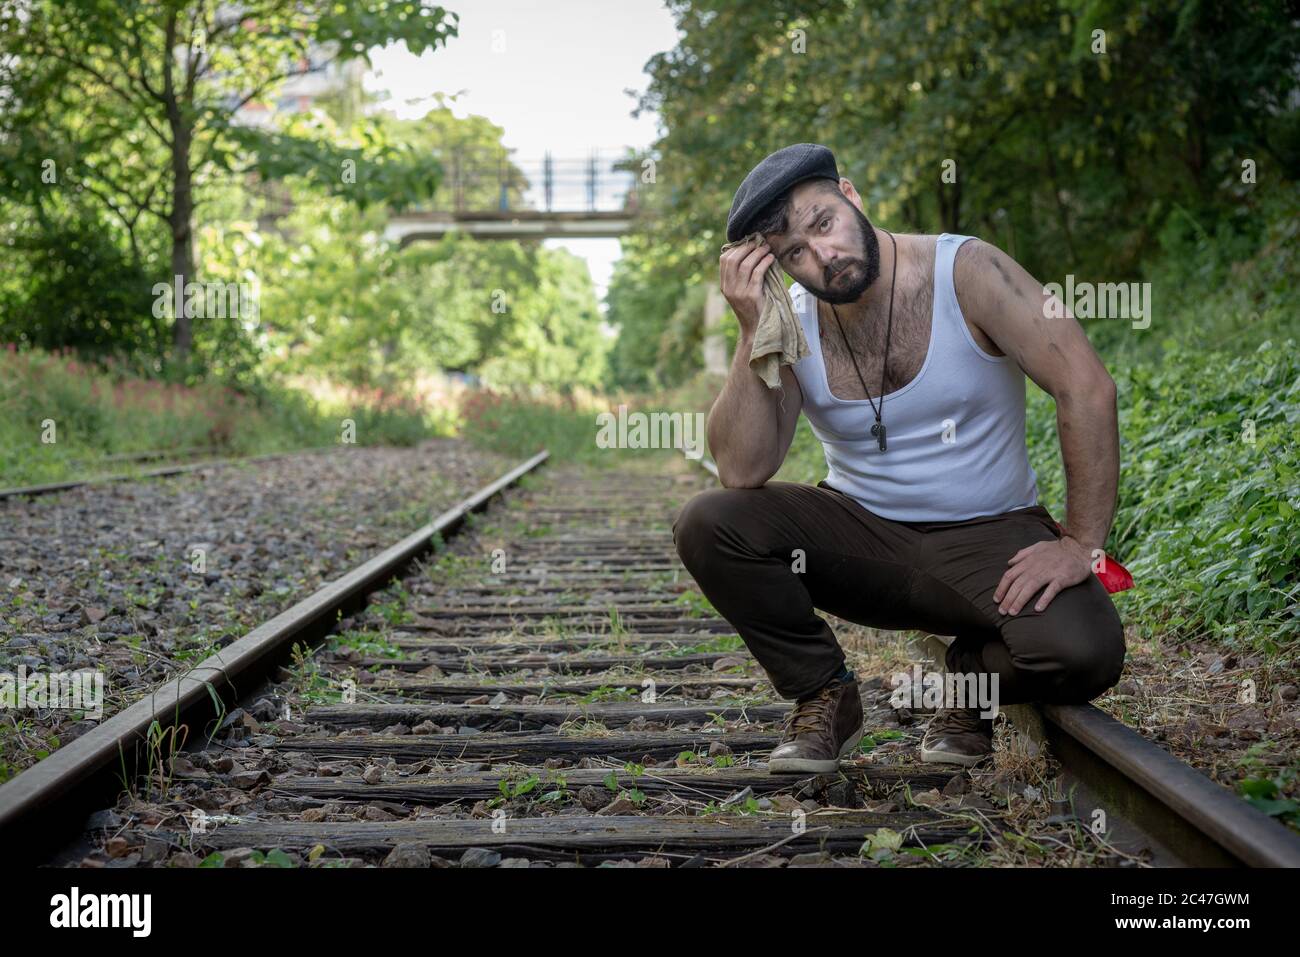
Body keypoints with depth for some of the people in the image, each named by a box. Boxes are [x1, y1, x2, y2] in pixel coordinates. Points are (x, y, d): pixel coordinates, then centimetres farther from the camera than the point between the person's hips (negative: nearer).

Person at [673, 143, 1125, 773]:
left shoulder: (964, 271, -13)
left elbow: (1087, 389, -17)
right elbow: (742, 472, -15)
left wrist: (1082, 546, -20)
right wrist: (753, 335, -23)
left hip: (988, 534, -2)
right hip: (860, 535, 3)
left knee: (1083, 651, -32)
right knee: (707, 525, -22)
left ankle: (973, 679, 6)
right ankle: (825, 696, -1)